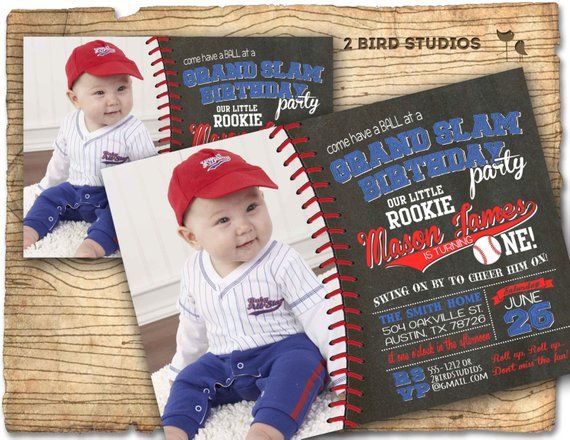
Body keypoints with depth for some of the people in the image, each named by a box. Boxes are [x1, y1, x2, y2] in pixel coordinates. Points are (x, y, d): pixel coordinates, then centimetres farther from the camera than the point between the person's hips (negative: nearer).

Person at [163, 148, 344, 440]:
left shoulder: (281, 263, -15)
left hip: (286, 350, -6)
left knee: (297, 366, -34)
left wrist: (342, 369, -17)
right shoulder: (193, 273, 1)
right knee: (189, 379, -8)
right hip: (225, 365, 6)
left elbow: (320, 318, -14)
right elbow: (192, 329, 19)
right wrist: (181, 369, 28)